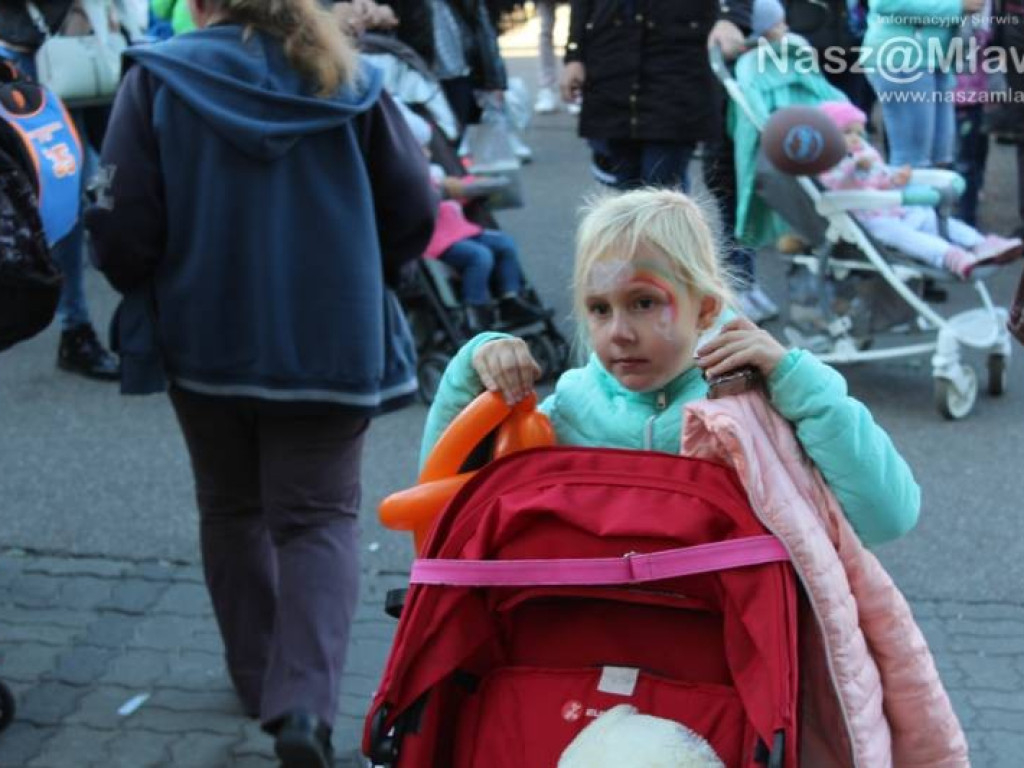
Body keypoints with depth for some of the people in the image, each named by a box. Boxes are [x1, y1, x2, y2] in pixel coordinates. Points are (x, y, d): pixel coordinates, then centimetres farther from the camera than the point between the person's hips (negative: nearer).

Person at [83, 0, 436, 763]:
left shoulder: (160, 78, -6)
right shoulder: (348, 79, 0)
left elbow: (125, 224, -10)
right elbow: (414, 209, -1)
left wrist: (147, 291, 11)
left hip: (206, 337, 0)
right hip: (330, 341, 0)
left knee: (232, 508, 19)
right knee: (319, 515, 5)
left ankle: (259, 676, 30)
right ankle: (304, 700, -12)